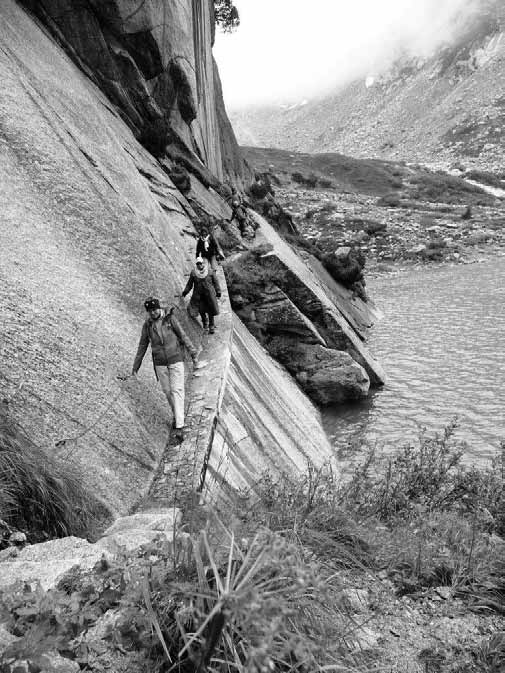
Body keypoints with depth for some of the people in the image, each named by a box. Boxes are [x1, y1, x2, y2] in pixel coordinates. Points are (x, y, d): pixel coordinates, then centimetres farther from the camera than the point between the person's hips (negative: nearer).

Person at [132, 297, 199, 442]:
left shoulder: (170, 318, -9)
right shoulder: (147, 325, 0)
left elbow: (183, 336, -6)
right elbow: (142, 346, 8)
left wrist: (193, 353, -9)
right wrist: (136, 366, 11)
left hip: (176, 360, -3)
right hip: (160, 364, 3)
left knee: (177, 391, -8)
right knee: (167, 391, 10)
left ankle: (179, 427, -11)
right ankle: (177, 415, 35)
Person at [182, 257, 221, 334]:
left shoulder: (210, 272, -6)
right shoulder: (193, 273, -3)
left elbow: (215, 282, 3)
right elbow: (189, 284, 8)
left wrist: (218, 292, 4)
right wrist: (185, 292, 7)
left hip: (209, 294, -1)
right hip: (198, 295, 1)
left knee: (211, 310, 2)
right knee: (201, 310, 3)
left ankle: (211, 326, 20)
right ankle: (205, 321, 33)